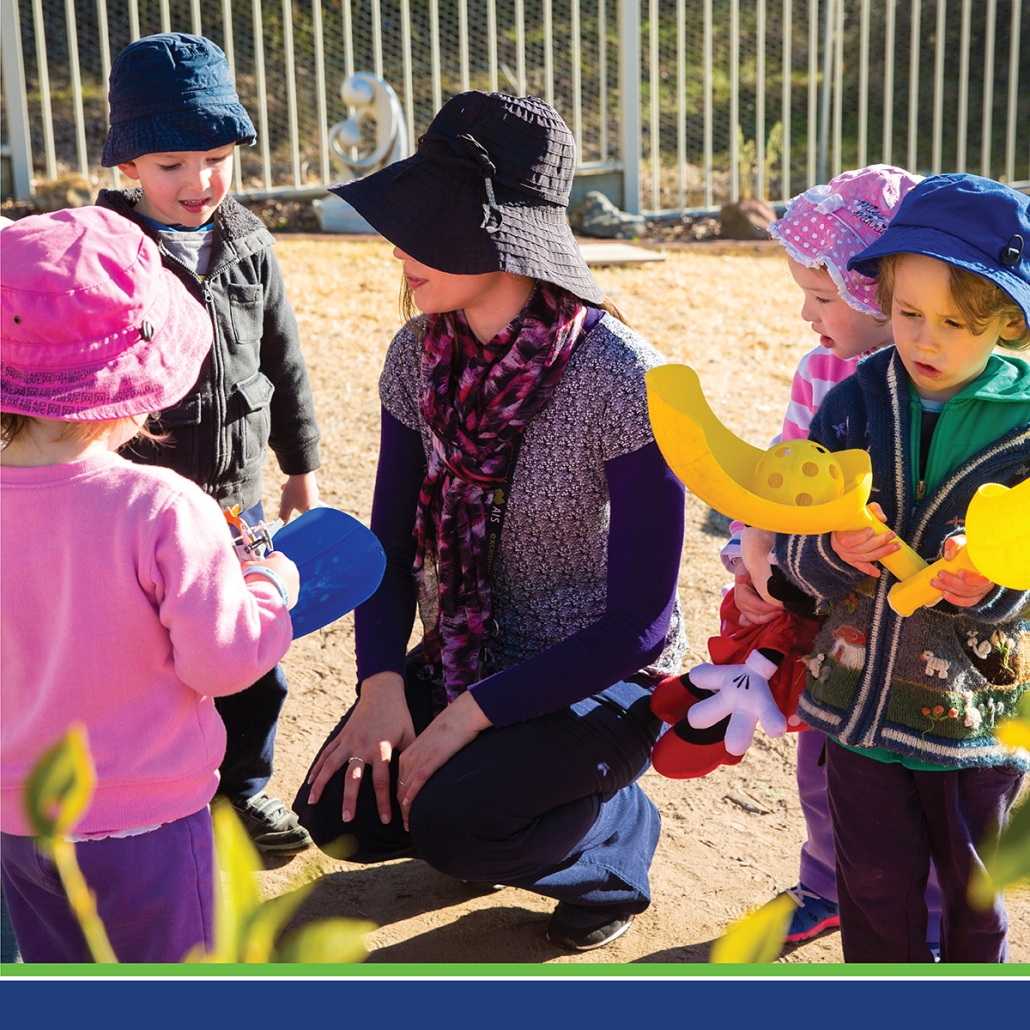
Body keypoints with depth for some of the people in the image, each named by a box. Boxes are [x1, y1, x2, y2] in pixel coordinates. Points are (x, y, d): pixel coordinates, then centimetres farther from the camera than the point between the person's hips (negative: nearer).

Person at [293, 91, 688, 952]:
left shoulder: (622, 381, -25)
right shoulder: (420, 356, -7)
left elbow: (638, 621, -22)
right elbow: (393, 541, 1)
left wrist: (471, 714, -23)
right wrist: (381, 685, -15)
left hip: (603, 675, -5)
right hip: (464, 653, 6)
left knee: (446, 822, -26)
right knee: (340, 814, -12)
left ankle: (617, 831, 6)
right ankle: (485, 785, 20)